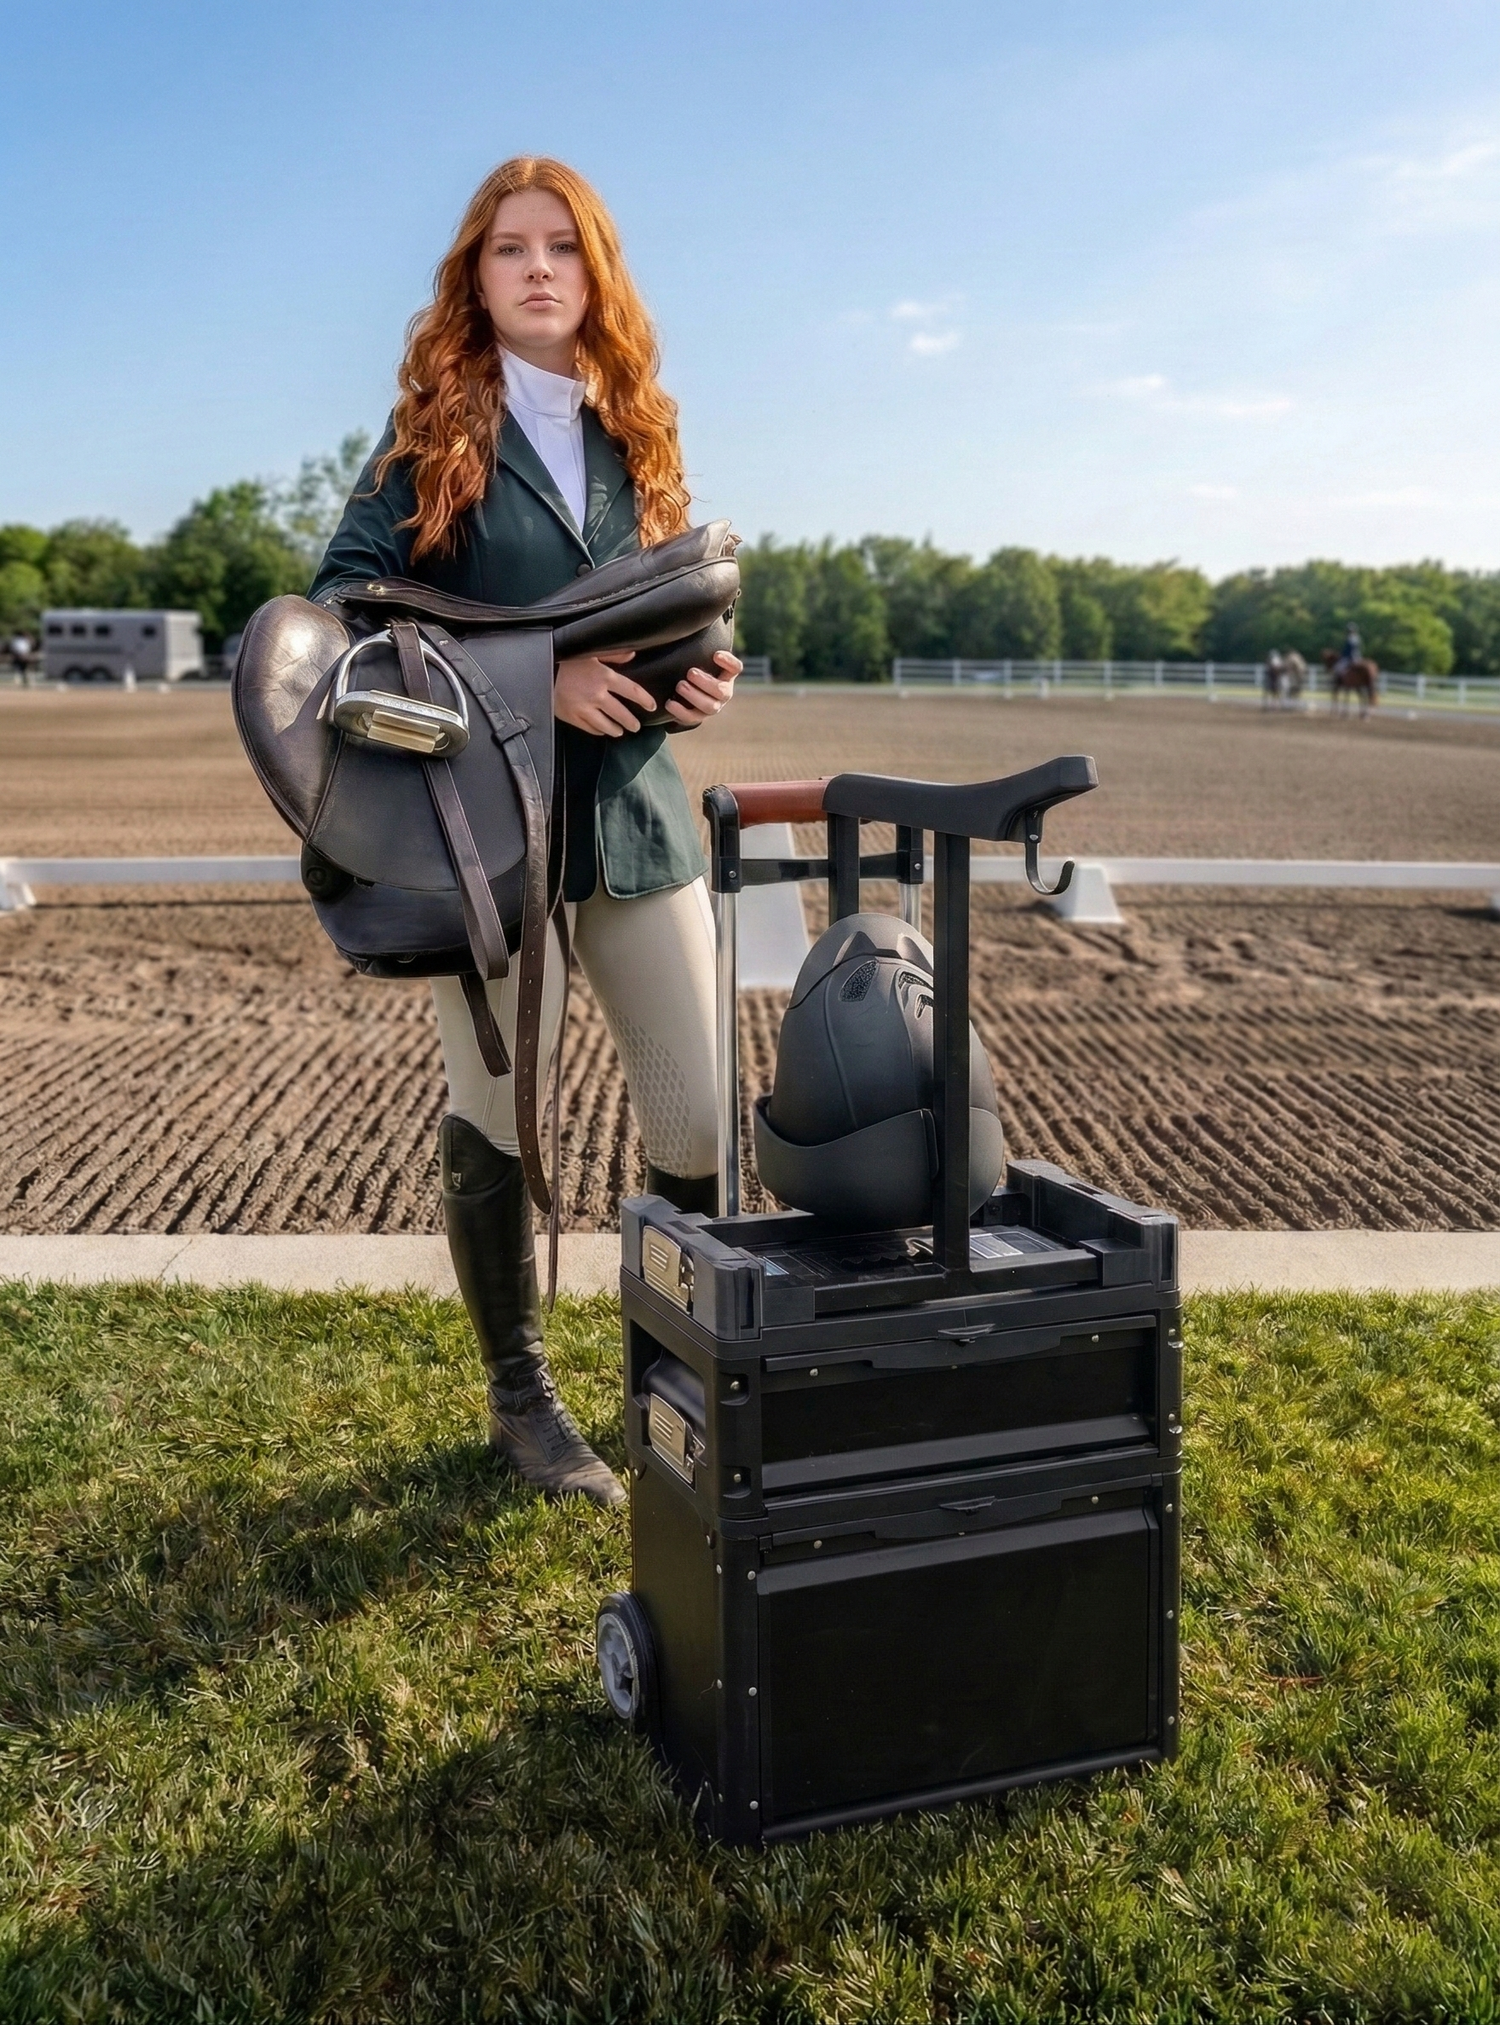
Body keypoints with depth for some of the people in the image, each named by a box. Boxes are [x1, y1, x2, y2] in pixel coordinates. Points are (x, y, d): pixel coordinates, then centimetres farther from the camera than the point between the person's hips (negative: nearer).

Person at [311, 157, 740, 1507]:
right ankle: (521, 1397, 26)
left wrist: (702, 673, -2)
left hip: (636, 811, 4)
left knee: (700, 1119, 3)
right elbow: (347, 597, -10)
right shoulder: (435, 429, 0)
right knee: (497, 1117, 8)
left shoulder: (636, 430, 12)